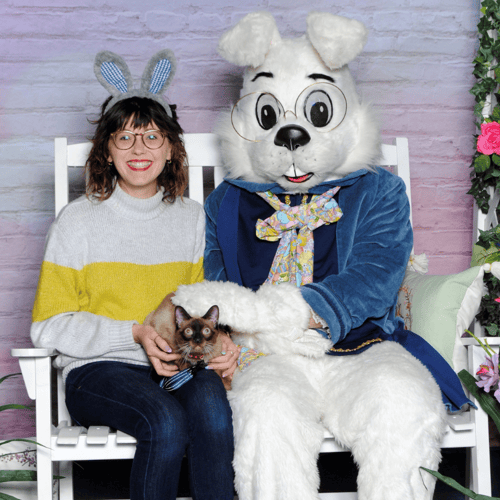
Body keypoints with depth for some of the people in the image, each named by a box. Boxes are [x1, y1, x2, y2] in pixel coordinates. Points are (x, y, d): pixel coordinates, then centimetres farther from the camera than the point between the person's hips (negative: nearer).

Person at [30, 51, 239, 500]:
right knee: (167, 422, -32)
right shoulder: (79, 220, 3)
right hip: (98, 369, -2)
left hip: (179, 364, 3)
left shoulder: (192, 218, 13)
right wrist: (133, 334, -14)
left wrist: (220, 342, -5)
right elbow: (50, 325, 0)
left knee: (211, 407, -31)